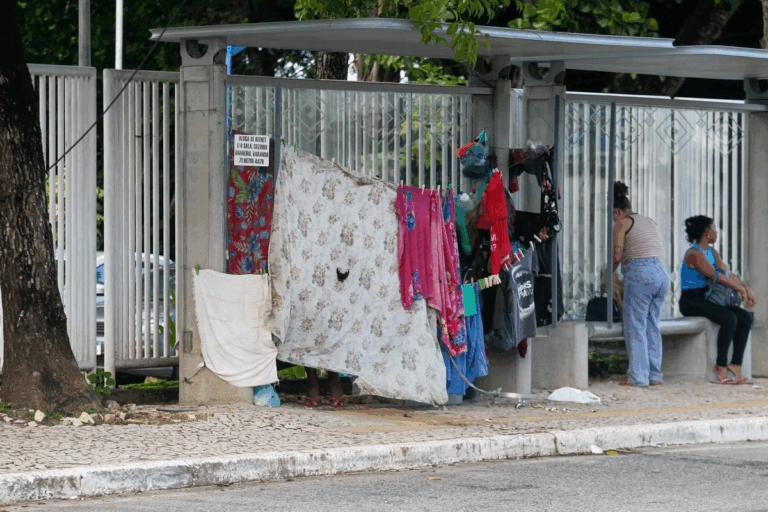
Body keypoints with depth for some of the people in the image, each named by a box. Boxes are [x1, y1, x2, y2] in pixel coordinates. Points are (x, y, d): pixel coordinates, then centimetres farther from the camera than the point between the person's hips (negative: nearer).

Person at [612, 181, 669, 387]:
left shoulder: (622, 223, 1)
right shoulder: (649, 222, 23)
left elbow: (617, 255, -6)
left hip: (640, 273, -7)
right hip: (661, 272, 7)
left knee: (635, 326, -3)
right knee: (652, 326, 13)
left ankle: (638, 376, -6)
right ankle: (655, 375, 13)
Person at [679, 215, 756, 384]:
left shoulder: (711, 252, 16)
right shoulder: (694, 254, -14)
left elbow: (728, 273, 9)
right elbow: (717, 276, -19)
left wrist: (746, 288, -6)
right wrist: (740, 289, -13)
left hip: (706, 300, 9)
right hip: (691, 302, -9)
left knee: (745, 318, -10)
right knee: (729, 319, -31)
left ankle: (736, 364, -14)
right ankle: (721, 368, -25)